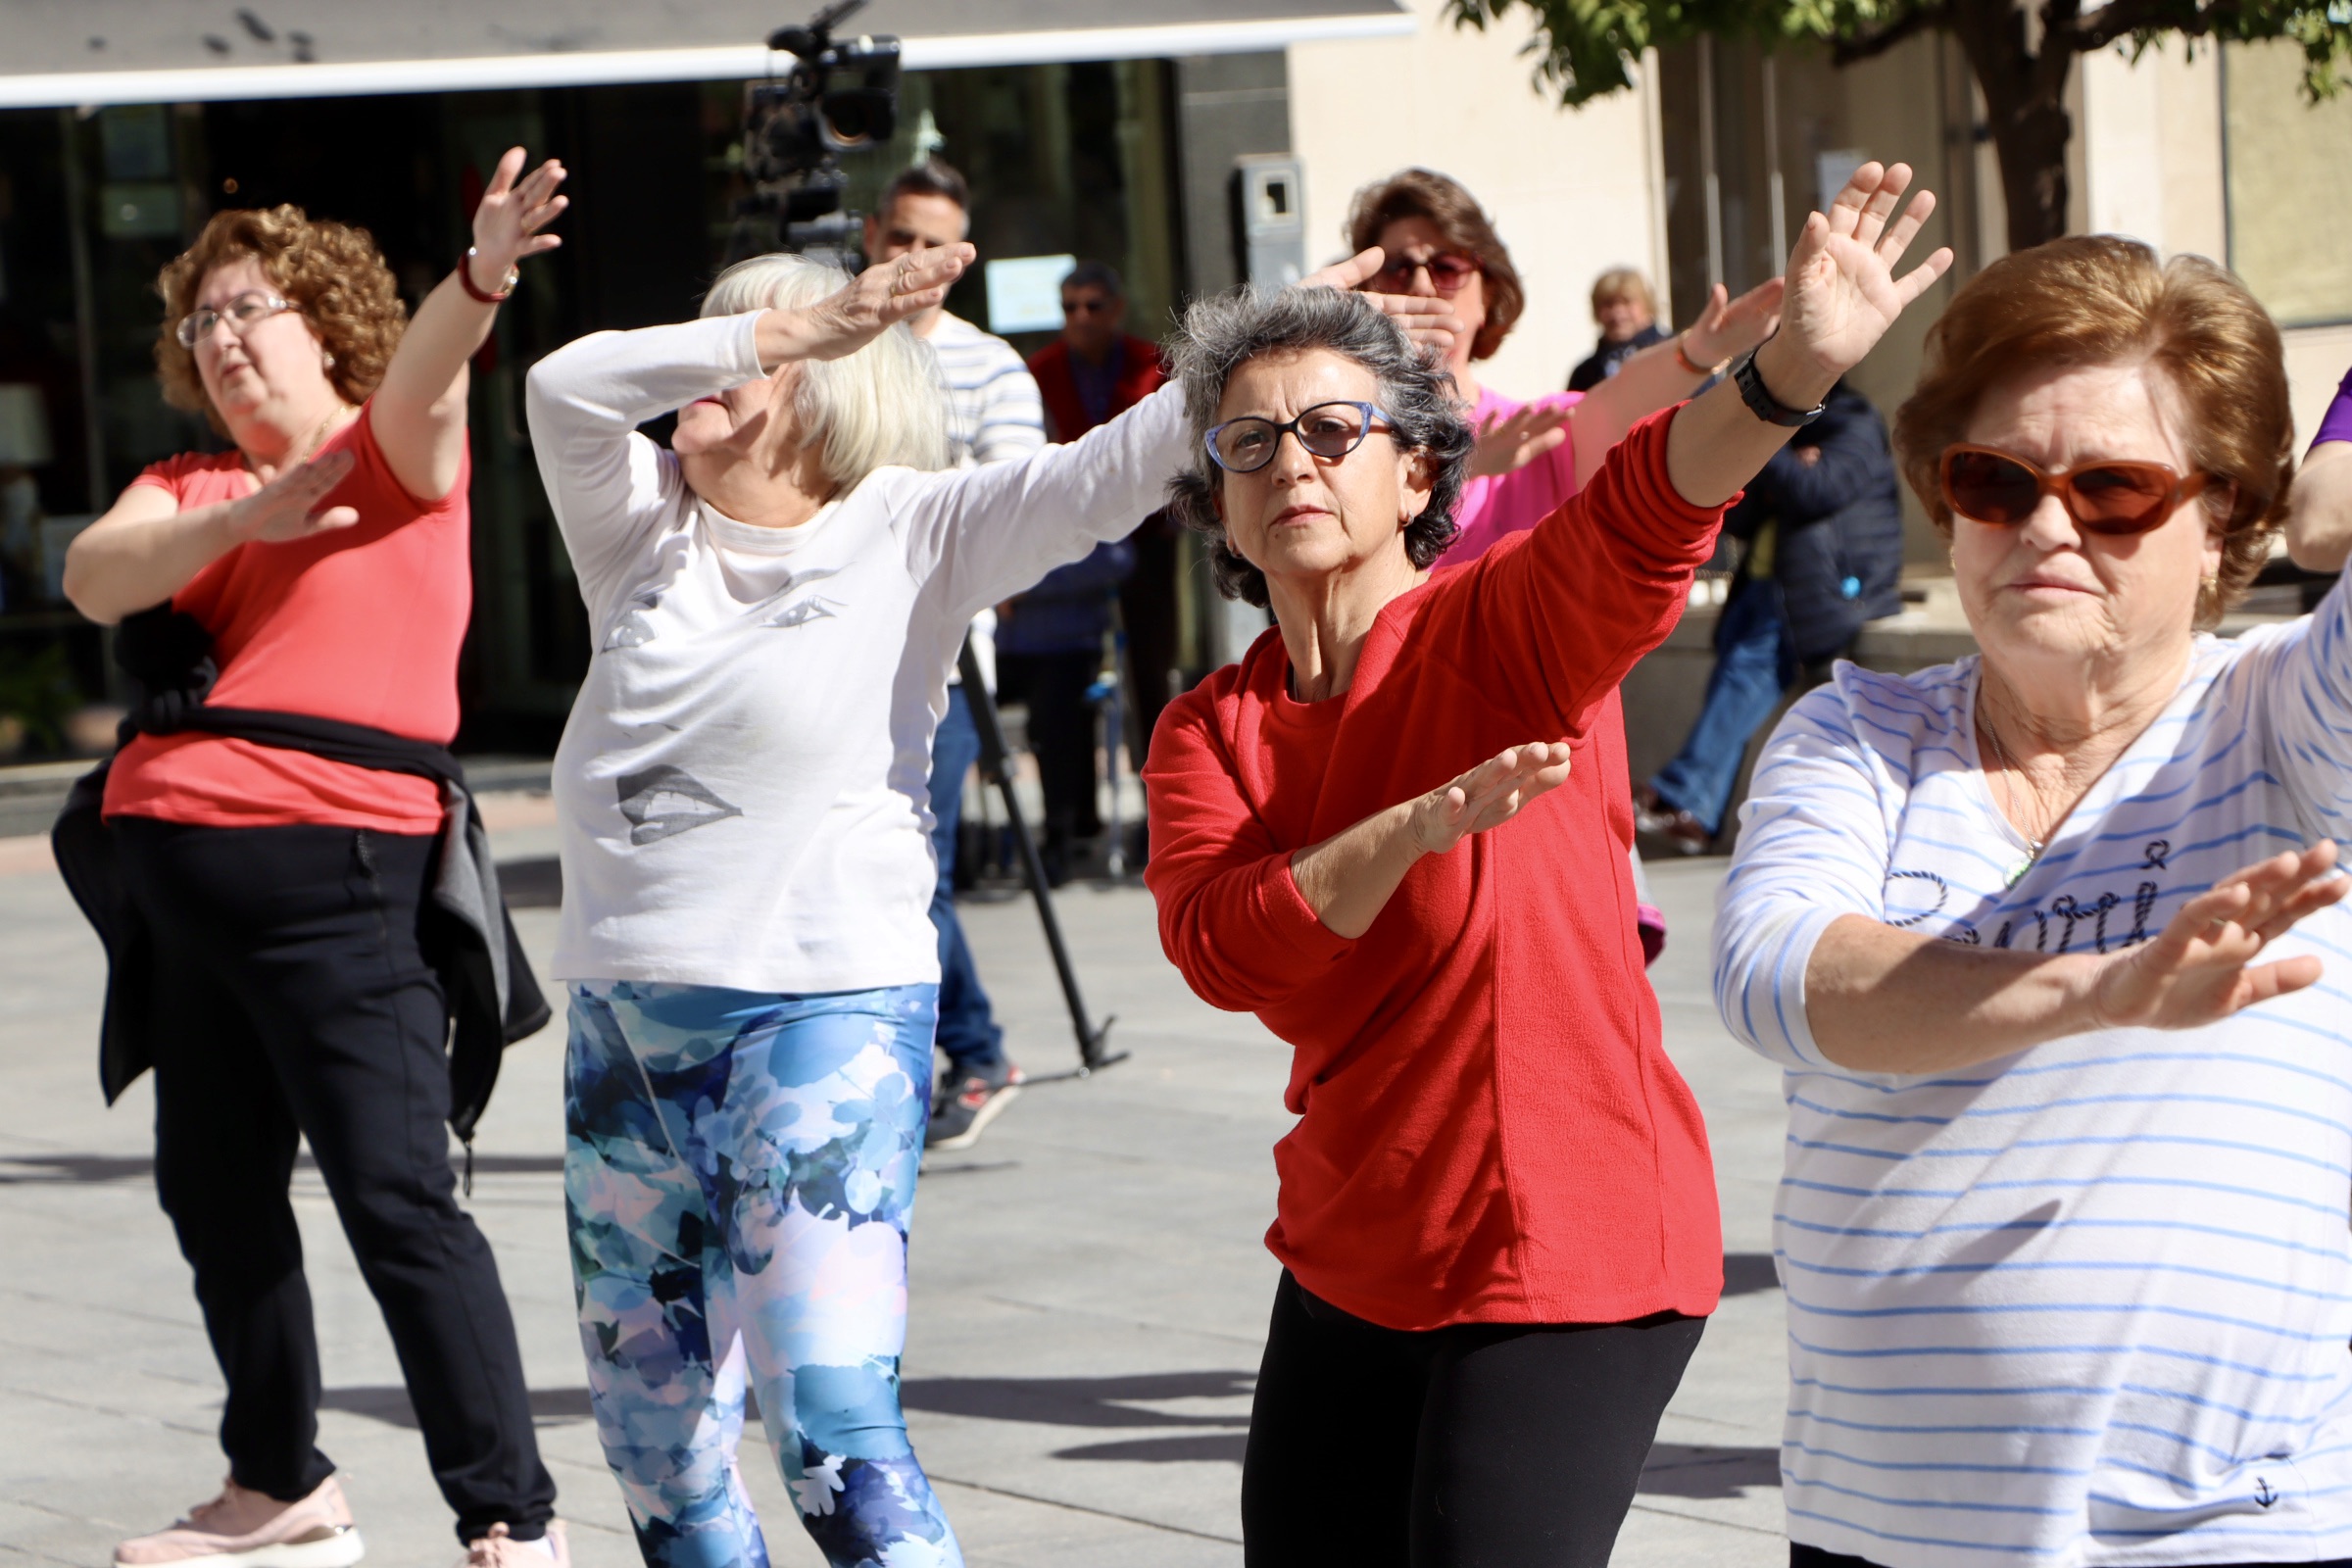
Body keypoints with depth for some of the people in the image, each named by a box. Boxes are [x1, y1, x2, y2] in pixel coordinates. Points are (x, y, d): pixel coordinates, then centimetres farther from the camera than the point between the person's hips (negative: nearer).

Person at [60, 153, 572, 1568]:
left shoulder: (398, 453, 3)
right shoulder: (187, 488, 18)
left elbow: (425, 375, -20)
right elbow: (95, 579, -2)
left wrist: (482, 277, -42)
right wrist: (235, 524, -19)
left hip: (330, 866, -7)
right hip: (178, 863, 7)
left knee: (397, 1196, -12)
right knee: (214, 1189, 16)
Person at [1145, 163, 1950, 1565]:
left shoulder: (1503, 631, -10)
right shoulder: (1209, 732, 4)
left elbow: (1644, 517, -31)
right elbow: (1218, 945, -15)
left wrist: (1794, 370, -51)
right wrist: (1421, 825, -30)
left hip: (1571, 1257, -6)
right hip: (1355, 1262, 7)